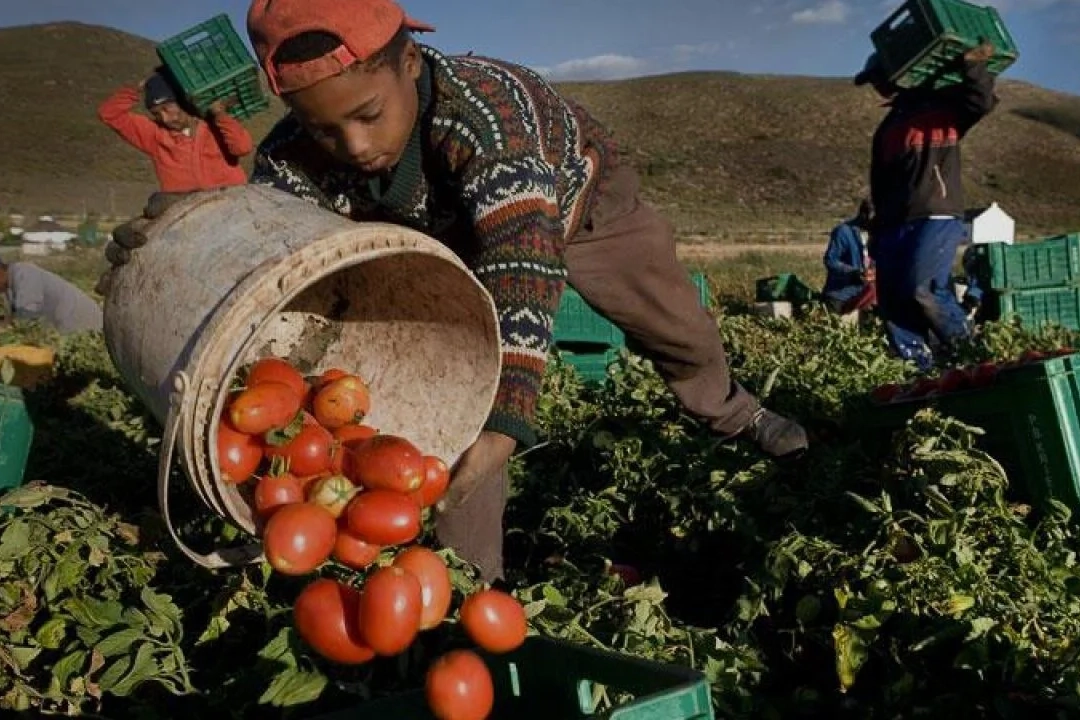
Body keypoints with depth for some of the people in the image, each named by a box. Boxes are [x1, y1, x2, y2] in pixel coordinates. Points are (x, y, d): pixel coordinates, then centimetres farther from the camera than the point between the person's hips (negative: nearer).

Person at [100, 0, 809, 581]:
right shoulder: (294, 159, -33)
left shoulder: (485, 105, -48)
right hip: (454, 236, 2)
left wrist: (505, 420, -65)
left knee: (677, 323, 15)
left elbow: (522, 271, -56)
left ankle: (726, 407, 51)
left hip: (577, 194, -1)